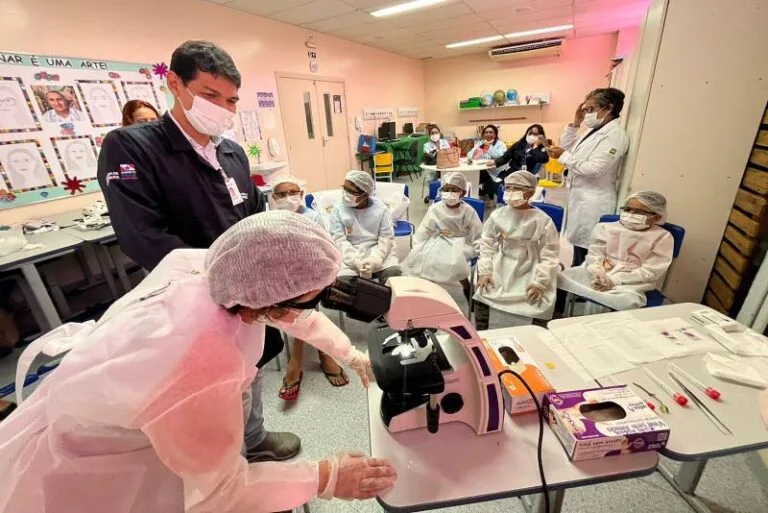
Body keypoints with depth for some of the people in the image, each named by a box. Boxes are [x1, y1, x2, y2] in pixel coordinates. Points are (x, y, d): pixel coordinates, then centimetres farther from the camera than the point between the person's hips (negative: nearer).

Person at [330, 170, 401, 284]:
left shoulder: (380, 208, 1)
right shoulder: (338, 210, 1)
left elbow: (386, 238, -4)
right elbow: (339, 240, -7)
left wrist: (374, 260, -20)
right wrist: (356, 262, -21)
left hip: (379, 253, 1)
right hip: (350, 256, 0)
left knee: (394, 272, -25)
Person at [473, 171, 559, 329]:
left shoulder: (543, 221, -8)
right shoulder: (497, 215, -1)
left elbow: (550, 255, -6)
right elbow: (486, 243, 3)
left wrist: (540, 282, -14)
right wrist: (485, 271, -7)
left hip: (528, 273, -1)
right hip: (500, 270, 2)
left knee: (540, 306, -18)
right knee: (481, 297, -15)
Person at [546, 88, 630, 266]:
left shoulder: (615, 134, -14)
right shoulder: (595, 130, 13)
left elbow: (594, 169, -23)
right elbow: (567, 146, 20)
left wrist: (563, 156, -16)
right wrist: (575, 124, 8)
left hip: (594, 202, -9)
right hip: (580, 197, 9)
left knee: (585, 251, -3)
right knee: (578, 244, 16)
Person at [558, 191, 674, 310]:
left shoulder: (662, 237, 6)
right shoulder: (607, 227, 14)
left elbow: (650, 272, -4)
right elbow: (594, 253, 3)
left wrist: (614, 280, -17)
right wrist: (596, 272, -20)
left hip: (629, 283, -2)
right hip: (597, 275, 2)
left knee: (627, 302, -38)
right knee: (561, 279, -25)